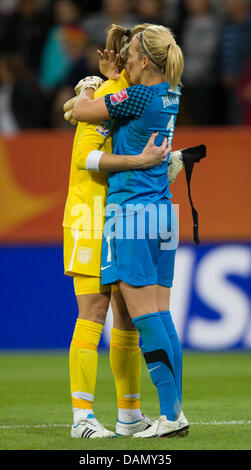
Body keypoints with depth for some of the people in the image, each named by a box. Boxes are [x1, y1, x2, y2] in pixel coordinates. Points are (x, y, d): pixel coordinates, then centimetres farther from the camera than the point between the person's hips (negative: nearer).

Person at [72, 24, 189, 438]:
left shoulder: (137, 97, -15)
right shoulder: (172, 95, 9)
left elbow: (80, 111, -3)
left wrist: (90, 87, 14)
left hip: (130, 210, -8)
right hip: (162, 211, 8)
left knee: (144, 315, -8)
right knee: (161, 314, 8)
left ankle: (170, 414, -11)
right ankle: (175, 410, 6)